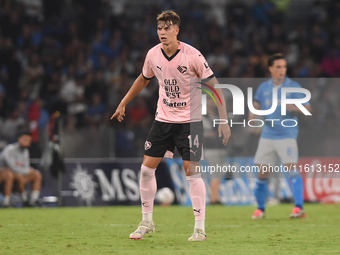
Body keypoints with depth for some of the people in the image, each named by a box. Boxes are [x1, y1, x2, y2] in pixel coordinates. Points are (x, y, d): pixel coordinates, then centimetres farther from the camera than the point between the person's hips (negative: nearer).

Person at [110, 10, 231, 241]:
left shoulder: (192, 56, -17)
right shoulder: (153, 55, -3)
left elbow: (215, 87, -13)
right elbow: (143, 79, 18)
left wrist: (224, 121, -18)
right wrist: (123, 104, 23)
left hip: (189, 121, -5)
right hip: (163, 119, 5)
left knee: (191, 171, -10)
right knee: (147, 168, 2)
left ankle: (200, 228, -3)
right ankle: (147, 222, 16)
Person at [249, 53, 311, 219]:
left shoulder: (294, 87, -3)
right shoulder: (263, 87, 8)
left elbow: (307, 108, -7)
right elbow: (257, 103, 24)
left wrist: (295, 107, -27)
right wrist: (253, 114, 3)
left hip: (287, 135, -4)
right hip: (267, 135, 4)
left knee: (291, 168, -19)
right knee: (261, 174, 4)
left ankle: (299, 207, -23)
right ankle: (260, 209, 19)